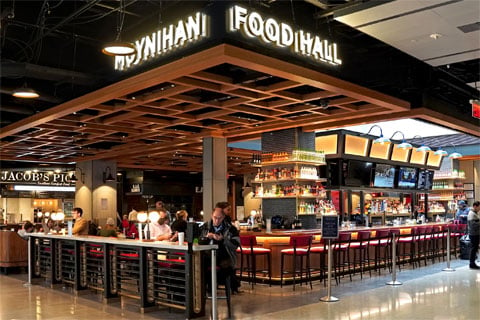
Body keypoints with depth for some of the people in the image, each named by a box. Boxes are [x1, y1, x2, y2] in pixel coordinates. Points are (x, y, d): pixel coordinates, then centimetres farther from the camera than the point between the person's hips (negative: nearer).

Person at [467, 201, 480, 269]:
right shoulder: (471, 213, -16)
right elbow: (473, 224, -25)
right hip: (473, 234, -10)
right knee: (473, 248, -4)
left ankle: (472, 263, 20)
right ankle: (472, 264, 2)